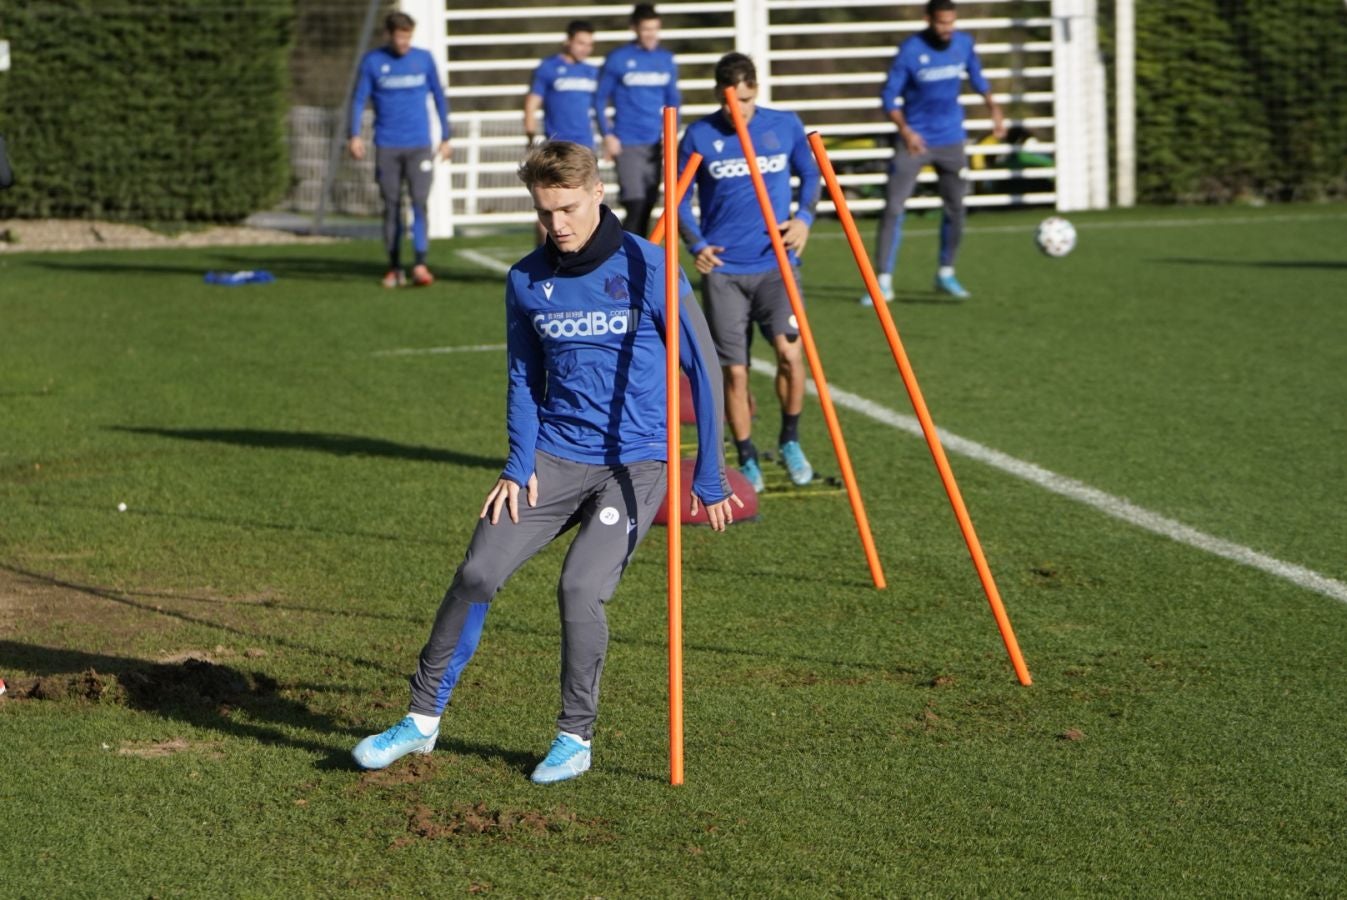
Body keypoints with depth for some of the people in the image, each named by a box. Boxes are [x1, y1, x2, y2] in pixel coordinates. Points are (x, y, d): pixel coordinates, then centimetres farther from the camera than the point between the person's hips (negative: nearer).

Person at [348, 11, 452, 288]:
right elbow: (359, 99, 3)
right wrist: (354, 135, -10)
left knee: (420, 202, -12)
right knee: (391, 206, 3)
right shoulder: (373, 61, 2)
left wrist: (445, 138, 10)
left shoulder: (424, 59, 5)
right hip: (387, 147, 0)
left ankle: (420, 265, -17)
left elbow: (439, 98, 12)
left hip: (419, 146, 0)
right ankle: (395, 269, 11)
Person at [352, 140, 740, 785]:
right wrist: (519, 465, 2)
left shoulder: (647, 270, -10)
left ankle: (576, 738, -1)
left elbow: (701, 369, -5)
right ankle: (423, 719, 8)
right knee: (477, 573, -8)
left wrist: (709, 477, -4)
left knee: (580, 587, -20)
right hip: (555, 457, 4)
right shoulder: (526, 281, 3)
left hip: (634, 462, -4)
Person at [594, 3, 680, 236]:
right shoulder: (617, 59, -3)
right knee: (635, 205, -15)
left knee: (648, 205, 7)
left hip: (656, 144, 4)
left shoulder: (666, 59, 8)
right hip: (628, 144, -4)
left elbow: (673, 100, 17)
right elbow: (600, 99, 2)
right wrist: (607, 135, -7)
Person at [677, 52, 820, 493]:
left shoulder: (786, 125, 2)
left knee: (789, 350, -17)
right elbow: (680, 199, 7)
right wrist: (696, 243, -9)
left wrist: (804, 216, -1)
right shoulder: (699, 136, -2)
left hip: (776, 263, 0)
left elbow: (809, 175, 17)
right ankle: (747, 459, 15)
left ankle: (790, 441, 5)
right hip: (723, 269, 0)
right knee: (734, 370, -1)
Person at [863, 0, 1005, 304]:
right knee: (893, 208, -10)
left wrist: (994, 109, 10)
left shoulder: (963, 43, -2)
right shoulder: (911, 50, -15)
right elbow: (889, 96, -12)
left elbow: (977, 77, 17)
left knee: (956, 208, 6)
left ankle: (946, 274, 24)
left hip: (950, 140, 4)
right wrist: (905, 130, -24)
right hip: (915, 140, -4)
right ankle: (884, 282, -6)